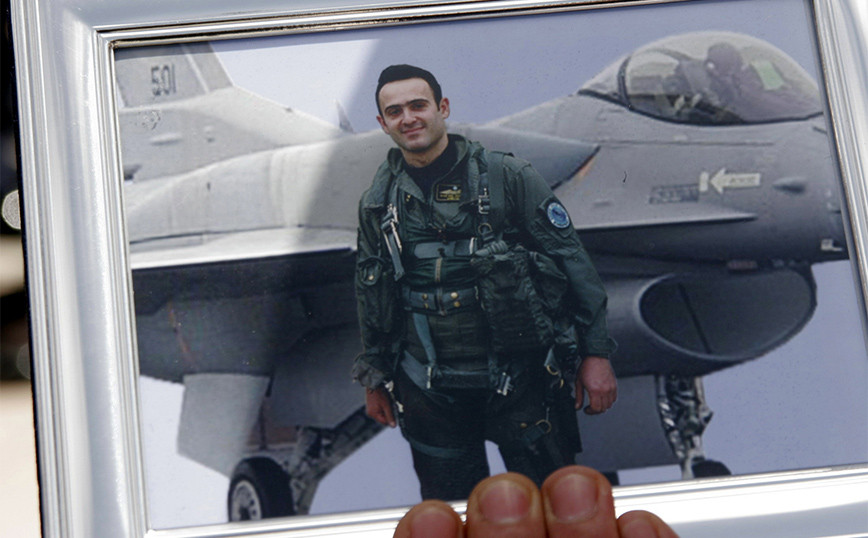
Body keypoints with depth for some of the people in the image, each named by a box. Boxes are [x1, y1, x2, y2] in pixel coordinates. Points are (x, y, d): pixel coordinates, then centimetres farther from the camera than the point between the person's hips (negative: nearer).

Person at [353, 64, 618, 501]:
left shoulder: (507, 178, -5)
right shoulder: (377, 204, 6)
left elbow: (571, 261, -3)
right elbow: (370, 297, 17)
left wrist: (596, 353, -5)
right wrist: (375, 378, 20)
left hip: (520, 379, -3)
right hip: (429, 394, 3)